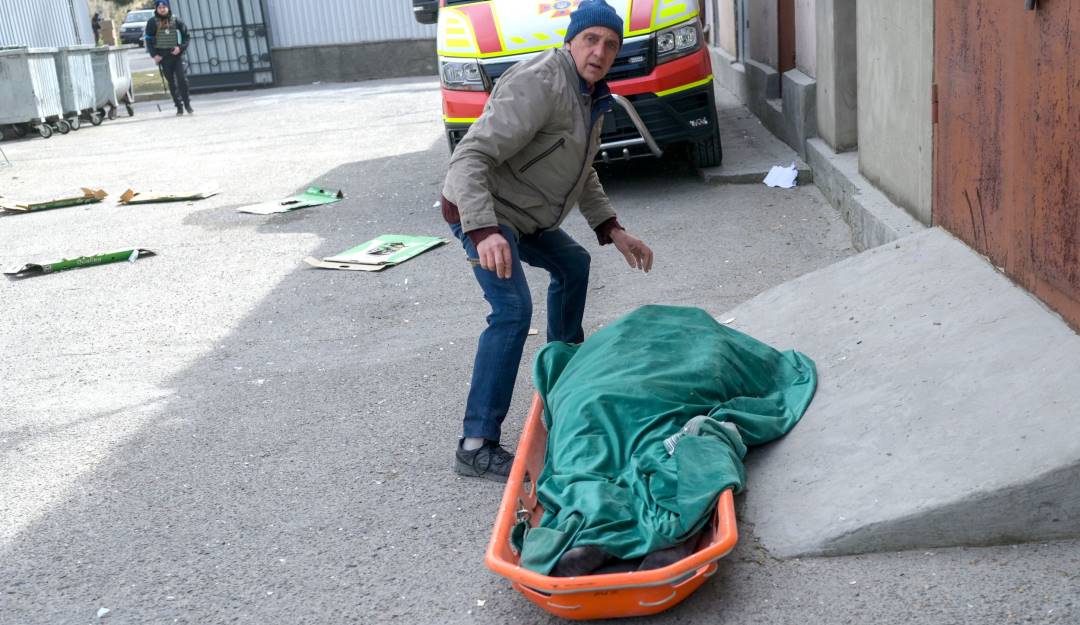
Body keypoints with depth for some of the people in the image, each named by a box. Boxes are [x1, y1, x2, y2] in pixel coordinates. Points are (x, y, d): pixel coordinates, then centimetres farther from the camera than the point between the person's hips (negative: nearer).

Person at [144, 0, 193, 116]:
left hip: (176, 54, 0)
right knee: (171, 82, 5)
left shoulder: (176, 20, 2)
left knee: (182, 79, -8)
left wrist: (181, 47, -10)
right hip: (163, 56, 0)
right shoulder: (152, 22, 2)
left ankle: (187, 103, 5)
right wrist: (154, 54, -6)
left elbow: (185, 35, 6)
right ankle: (179, 106, 10)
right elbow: (149, 40, 4)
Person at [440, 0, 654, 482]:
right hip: (480, 213, -10)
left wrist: (612, 230, 8)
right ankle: (477, 447, -22)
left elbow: (584, 176, 21)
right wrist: (484, 232, -46)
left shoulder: (592, 99, 9)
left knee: (573, 265, 27)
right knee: (513, 311, -23)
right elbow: (470, 157, -32)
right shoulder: (538, 84, -24)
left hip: (522, 217, 10)